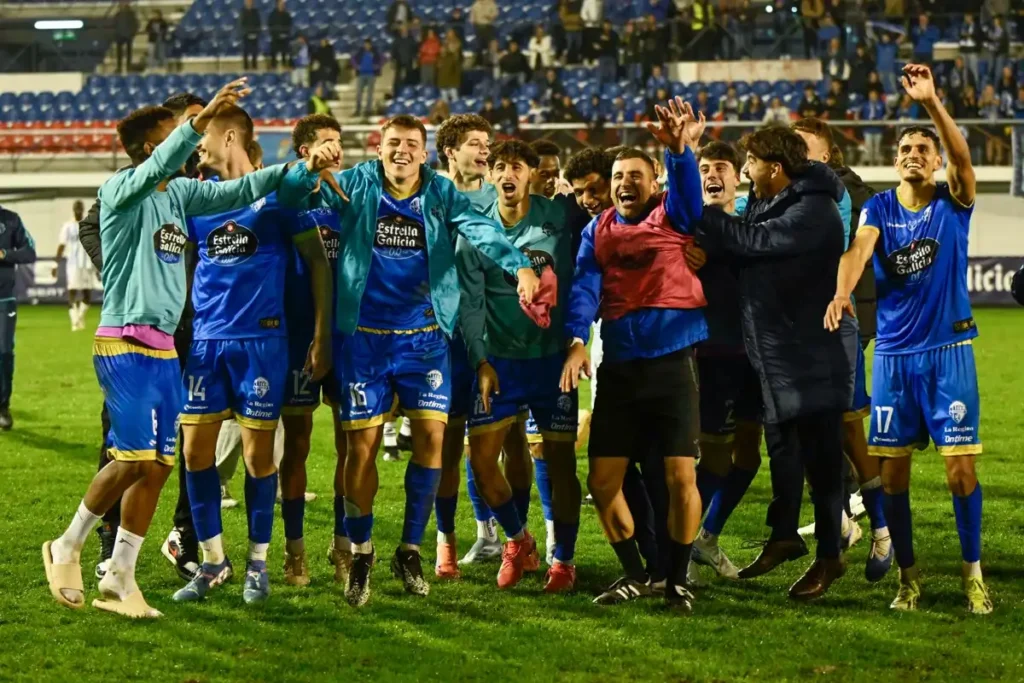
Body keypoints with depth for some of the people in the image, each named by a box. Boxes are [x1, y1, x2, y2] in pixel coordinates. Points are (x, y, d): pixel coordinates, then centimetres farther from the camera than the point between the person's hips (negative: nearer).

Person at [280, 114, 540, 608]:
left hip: (424, 336, 1)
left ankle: (410, 550, 10)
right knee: (362, 445, 1)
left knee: (432, 436, -6)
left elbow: (481, 229, -17)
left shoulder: (441, 194, 0)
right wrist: (312, 169, -35)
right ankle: (360, 553, 17)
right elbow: (294, 190, -11)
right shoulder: (358, 185, -1)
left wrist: (519, 266, -36)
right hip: (363, 337, -1)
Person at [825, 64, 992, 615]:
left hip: (949, 351, -2)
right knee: (892, 472, 2)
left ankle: (973, 574, 8)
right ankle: (907, 576, 15)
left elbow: (963, 157, -22)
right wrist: (841, 292, -40)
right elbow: (859, 247, -19)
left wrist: (931, 103, -38)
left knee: (960, 467, -5)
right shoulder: (879, 207, 1)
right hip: (893, 356, 2)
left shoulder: (953, 201, -2)